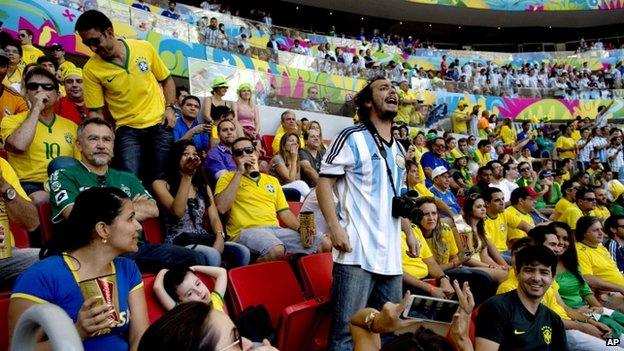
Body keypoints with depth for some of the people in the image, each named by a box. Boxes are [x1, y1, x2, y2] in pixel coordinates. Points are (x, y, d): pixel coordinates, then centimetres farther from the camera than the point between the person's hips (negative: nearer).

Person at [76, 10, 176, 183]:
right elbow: (95, 111, -3)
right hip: (127, 130, -1)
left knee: (161, 178, 4)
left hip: (159, 124, 1)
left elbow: (166, 79, 9)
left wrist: (169, 108, -3)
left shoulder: (144, 47, -4)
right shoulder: (91, 69, -8)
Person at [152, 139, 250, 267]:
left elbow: (214, 218, 9)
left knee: (242, 252, -24)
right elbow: (177, 212, -11)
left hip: (205, 240, 5)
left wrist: (220, 238, -13)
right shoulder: (161, 184, 7)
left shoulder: (203, 186, 24)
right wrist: (187, 176, -10)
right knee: (212, 255, -36)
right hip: (179, 242, -5)